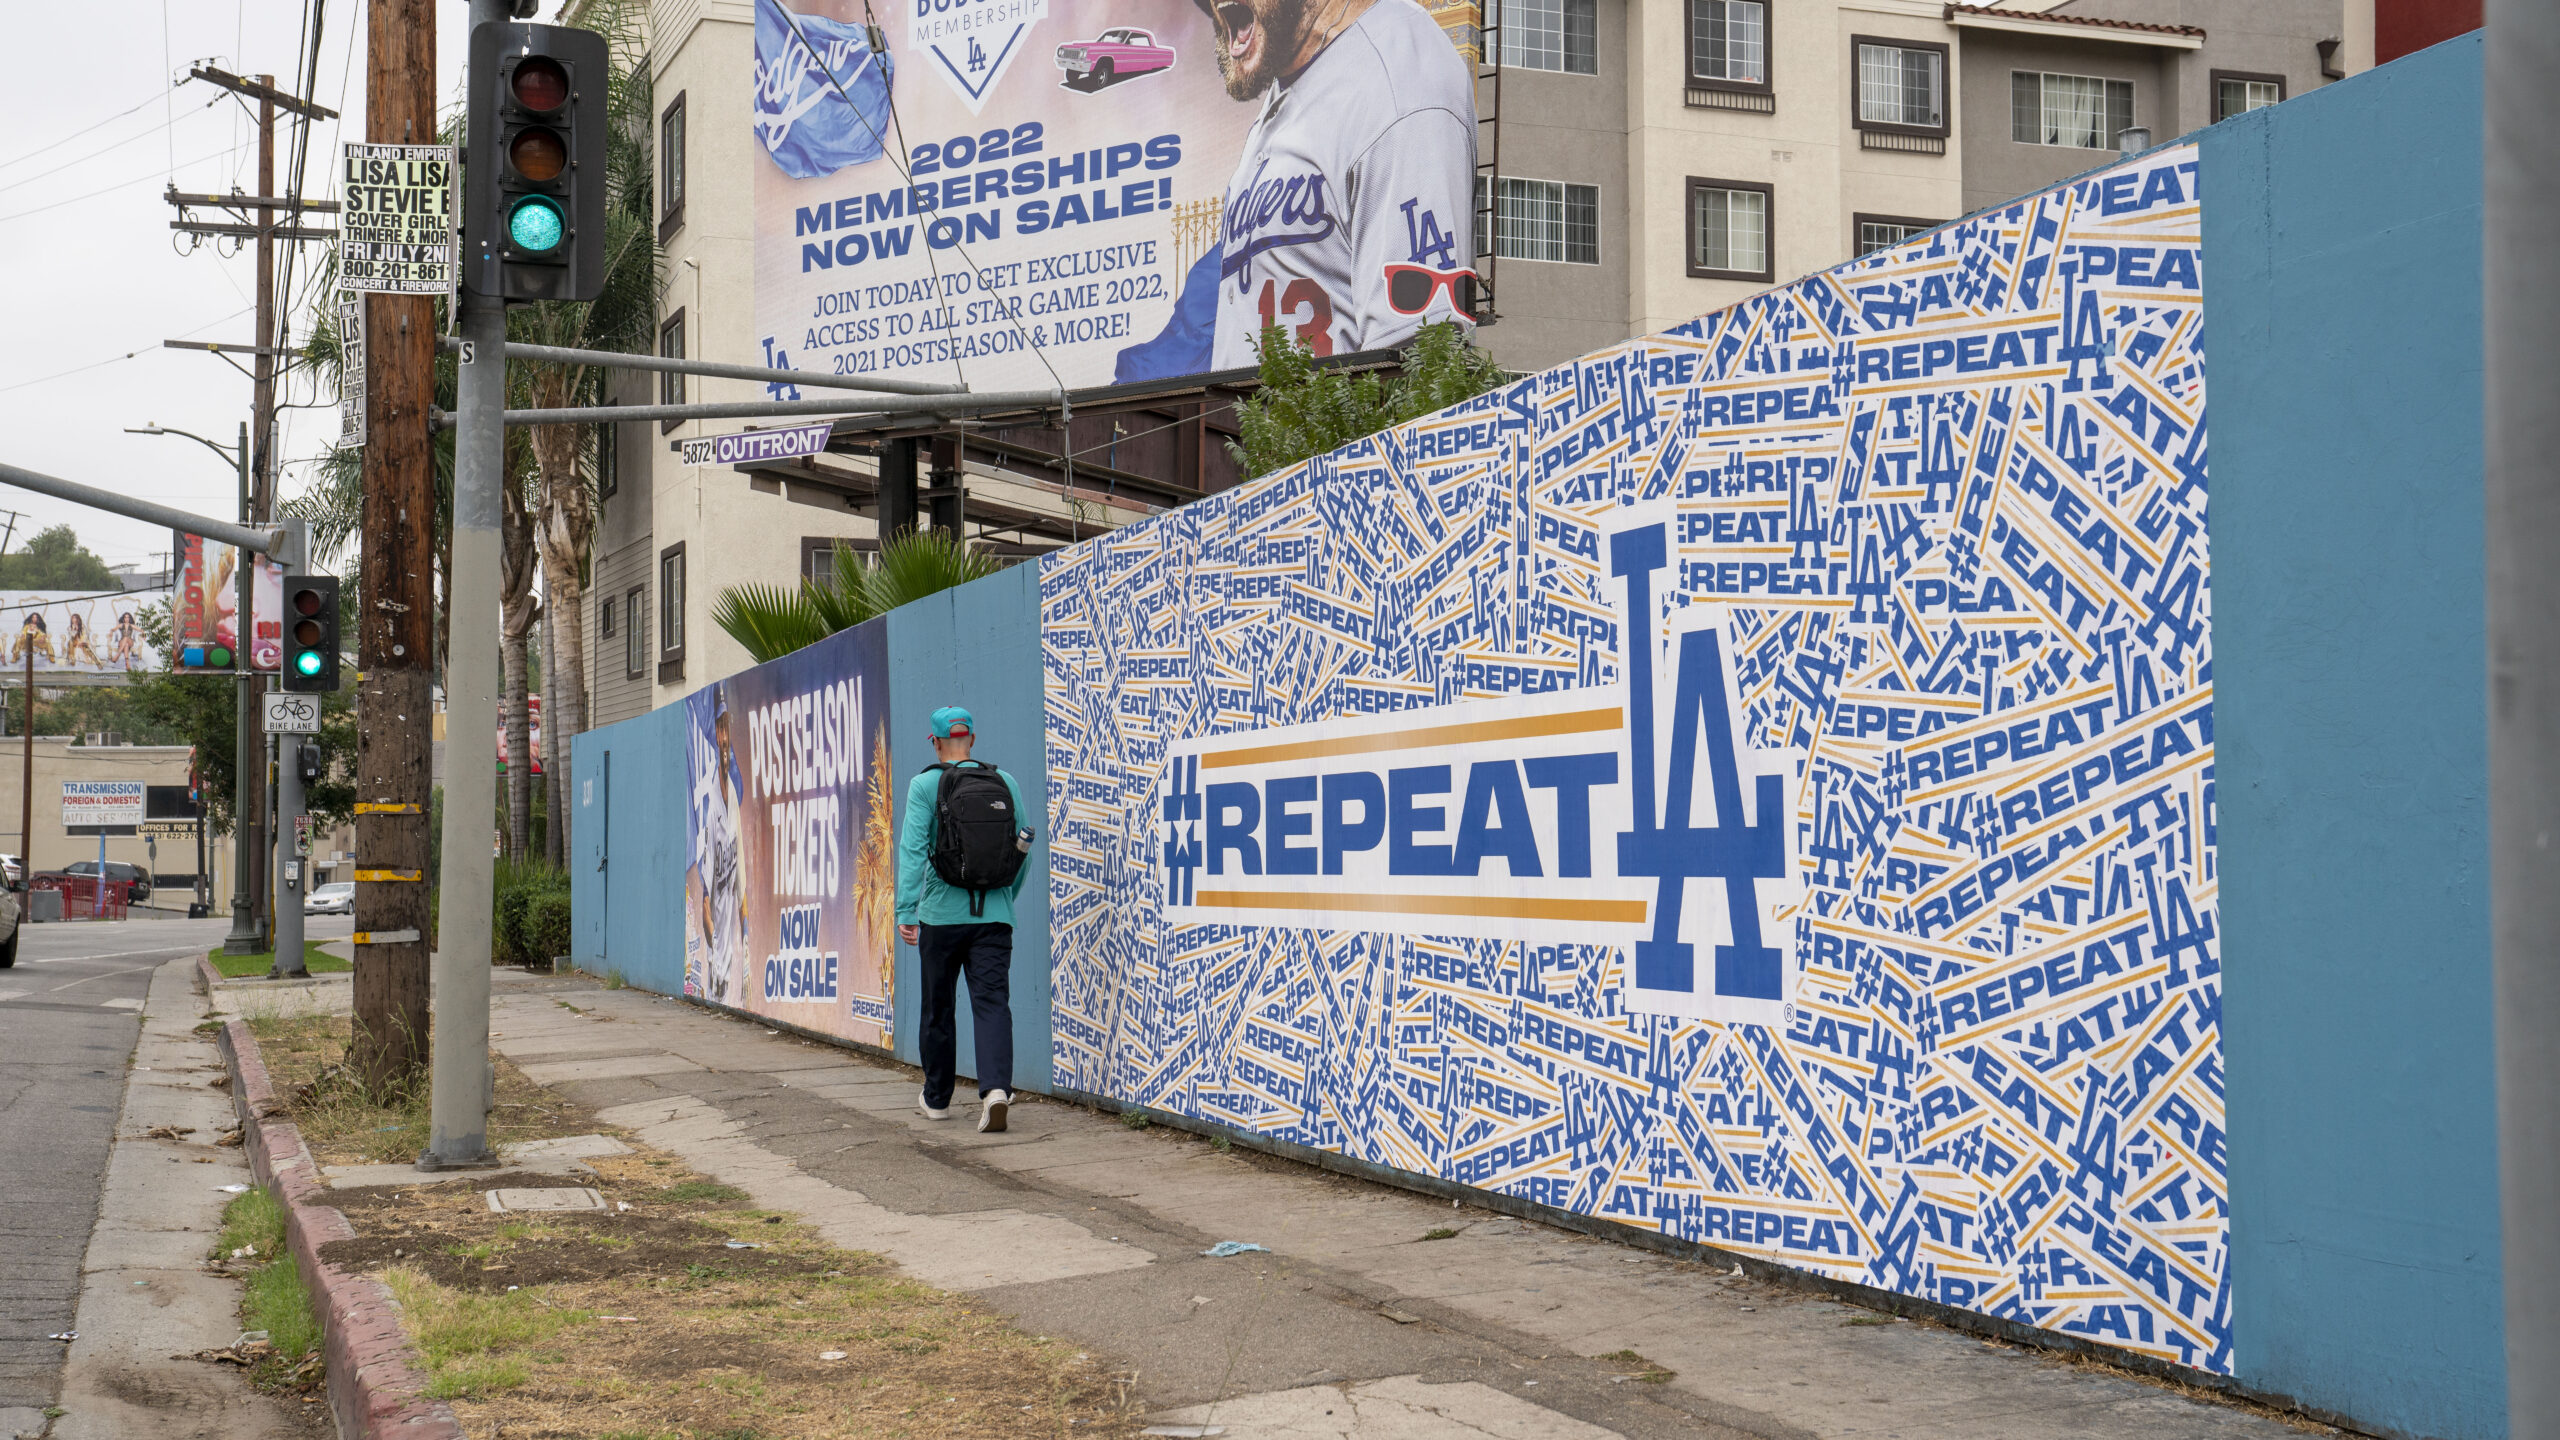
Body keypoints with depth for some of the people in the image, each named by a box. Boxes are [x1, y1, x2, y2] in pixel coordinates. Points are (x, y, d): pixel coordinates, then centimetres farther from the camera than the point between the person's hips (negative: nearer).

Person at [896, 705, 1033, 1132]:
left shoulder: (925, 785, -3)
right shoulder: (1006, 784, 6)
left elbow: (913, 849, -11)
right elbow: (1023, 850, 10)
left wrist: (905, 910, -12)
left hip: (941, 913, -1)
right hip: (994, 914, 2)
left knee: (938, 1008, 12)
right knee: (992, 1001, -3)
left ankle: (937, 1098, 24)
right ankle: (996, 1088, -24)